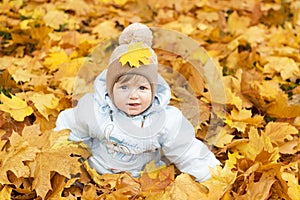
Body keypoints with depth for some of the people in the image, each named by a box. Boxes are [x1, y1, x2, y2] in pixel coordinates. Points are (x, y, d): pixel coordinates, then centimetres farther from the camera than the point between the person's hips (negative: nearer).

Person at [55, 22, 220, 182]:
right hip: (96, 175, 0)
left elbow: (189, 157, -11)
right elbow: (72, 130, 1)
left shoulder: (168, 121, -21)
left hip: (144, 181, 1)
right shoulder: (93, 109, -19)